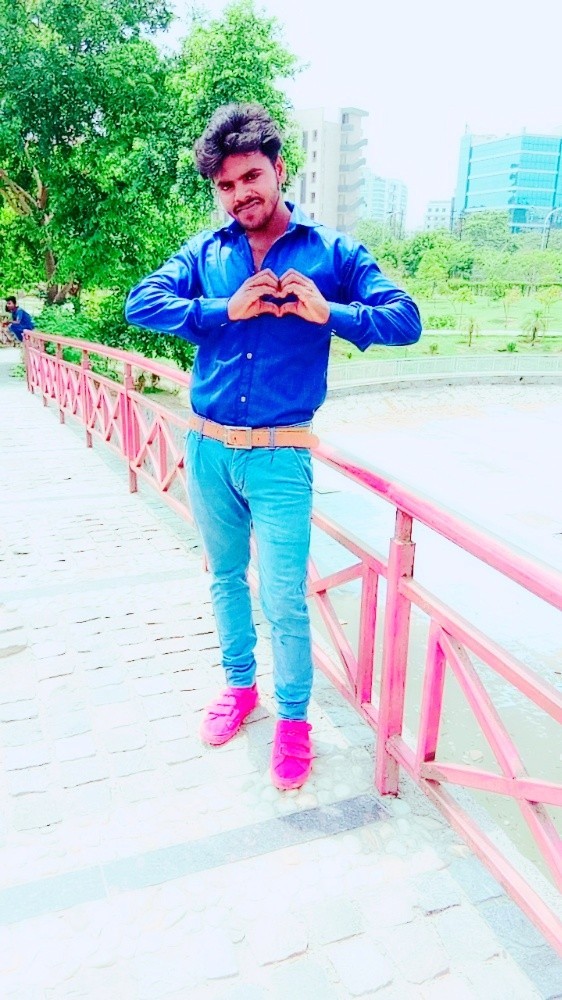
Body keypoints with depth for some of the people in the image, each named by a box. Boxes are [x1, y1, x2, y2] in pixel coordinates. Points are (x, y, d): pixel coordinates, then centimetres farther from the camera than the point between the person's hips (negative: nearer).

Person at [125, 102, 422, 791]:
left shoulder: (330, 251, 1)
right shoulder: (206, 252, 7)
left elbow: (406, 320, -6)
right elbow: (140, 304, -6)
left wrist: (326, 310, -21)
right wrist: (227, 308, -16)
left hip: (279, 457, -3)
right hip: (207, 449, 4)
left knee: (284, 599, -1)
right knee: (225, 577, 18)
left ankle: (293, 719, 23)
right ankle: (240, 686, 40)